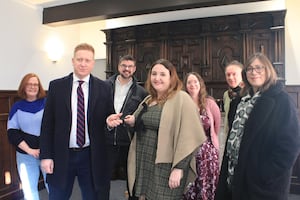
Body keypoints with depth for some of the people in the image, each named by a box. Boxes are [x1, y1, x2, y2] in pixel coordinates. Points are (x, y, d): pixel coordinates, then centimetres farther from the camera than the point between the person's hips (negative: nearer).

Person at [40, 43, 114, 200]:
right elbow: (47, 123, 0)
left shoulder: (103, 88, -1)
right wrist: (46, 155, -4)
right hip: (61, 156, 0)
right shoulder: (56, 86, -1)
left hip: (92, 156, 0)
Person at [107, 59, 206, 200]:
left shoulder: (182, 99, -11)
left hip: (166, 167, -6)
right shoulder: (148, 100, 11)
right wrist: (133, 122, 1)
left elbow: (187, 137, -15)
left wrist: (178, 168, -18)